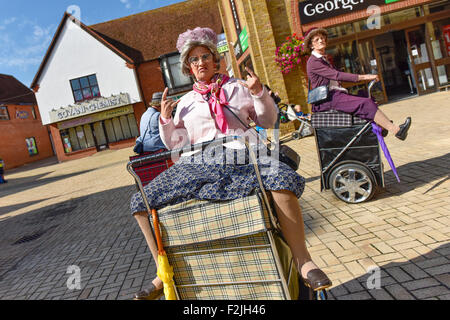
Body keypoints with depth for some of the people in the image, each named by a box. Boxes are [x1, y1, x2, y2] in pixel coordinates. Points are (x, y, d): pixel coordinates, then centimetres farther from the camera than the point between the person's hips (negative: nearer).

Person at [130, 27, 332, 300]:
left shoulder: (237, 87, 18)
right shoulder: (185, 102, 22)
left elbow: (268, 122, 16)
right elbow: (176, 143, 21)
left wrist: (260, 94, 0)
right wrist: (166, 120, 6)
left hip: (240, 157, -2)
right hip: (197, 163, 3)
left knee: (282, 179, -35)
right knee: (141, 203, -11)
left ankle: (303, 261, -20)